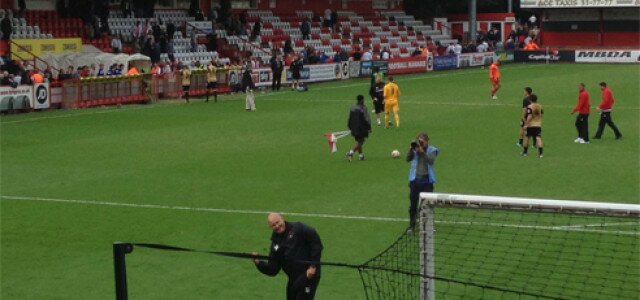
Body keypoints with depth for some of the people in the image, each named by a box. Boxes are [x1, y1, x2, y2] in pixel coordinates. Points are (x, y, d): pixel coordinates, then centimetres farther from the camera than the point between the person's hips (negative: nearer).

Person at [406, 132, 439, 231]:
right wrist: (412, 148, -19)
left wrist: (422, 151, -24)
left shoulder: (432, 150, 0)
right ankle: (412, 225, 15)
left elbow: (431, 160, -17)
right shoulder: (415, 149, 5)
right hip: (415, 179, 2)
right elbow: (408, 159, -7)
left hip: (427, 180, -2)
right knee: (413, 204, 7)